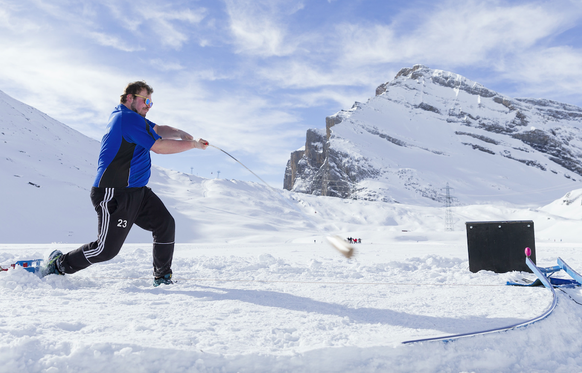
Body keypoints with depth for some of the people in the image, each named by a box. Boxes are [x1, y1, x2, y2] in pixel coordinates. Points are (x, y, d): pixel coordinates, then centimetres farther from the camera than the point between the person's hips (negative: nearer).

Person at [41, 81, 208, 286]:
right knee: (107, 249, -3)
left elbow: (158, 130, 16)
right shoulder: (128, 118, -17)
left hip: (136, 191, 10)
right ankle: (59, 264, 19)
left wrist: (181, 134, -3)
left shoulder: (128, 116, 14)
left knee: (165, 224, 2)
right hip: (114, 195, -10)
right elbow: (159, 146, -21)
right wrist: (192, 144, -12)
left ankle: (163, 277, 11)